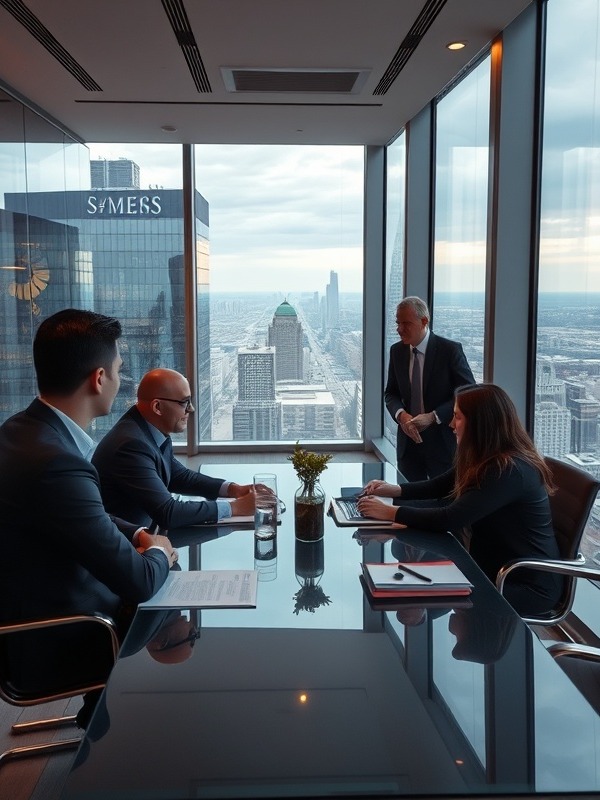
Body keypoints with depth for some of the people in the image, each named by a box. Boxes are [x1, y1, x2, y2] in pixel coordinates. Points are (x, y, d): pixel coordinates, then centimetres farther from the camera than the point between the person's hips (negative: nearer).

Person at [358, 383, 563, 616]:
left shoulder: (508, 470, -28)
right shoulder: (485, 459, 3)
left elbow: (450, 520, -29)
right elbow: (439, 486, 16)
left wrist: (390, 512, -21)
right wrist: (395, 490, 1)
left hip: (529, 584, -8)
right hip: (495, 567, 8)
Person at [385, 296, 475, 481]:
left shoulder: (450, 350, -11)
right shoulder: (396, 351, 4)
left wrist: (433, 417, -19)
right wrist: (401, 414, -11)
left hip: (442, 442, -4)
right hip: (408, 440, 4)